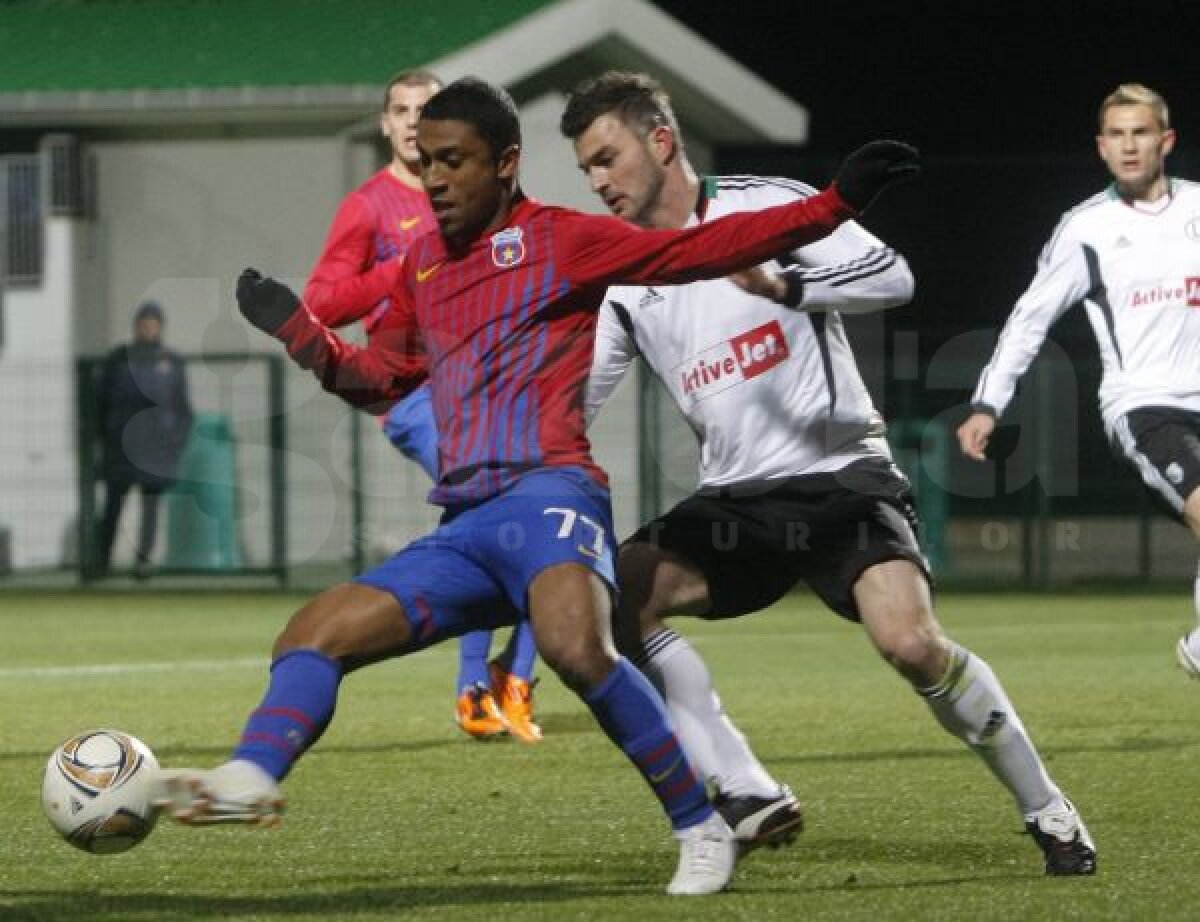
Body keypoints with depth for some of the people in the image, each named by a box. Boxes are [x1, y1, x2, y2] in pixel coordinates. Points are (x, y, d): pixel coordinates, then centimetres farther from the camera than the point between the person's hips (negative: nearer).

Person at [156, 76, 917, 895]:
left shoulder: (560, 239, 2)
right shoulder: (423, 265, 22)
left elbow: (702, 250, -2)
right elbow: (380, 377, 33)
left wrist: (834, 205, -10)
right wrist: (297, 330, 15)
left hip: (548, 493, -8)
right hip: (462, 530, 8)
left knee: (575, 645, -35)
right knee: (312, 636, -3)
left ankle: (703, 831, -25)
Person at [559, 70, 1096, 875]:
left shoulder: (765, 206, -5)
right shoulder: (620, 281, 9)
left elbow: (892, 275, -16)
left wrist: (786, 286, -31)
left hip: (839, 475, -5)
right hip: (735, 500, 5)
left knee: (911, 642, -25)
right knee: (612, 595, -18)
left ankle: (1047, 809, -6)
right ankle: (749, 797, -17)